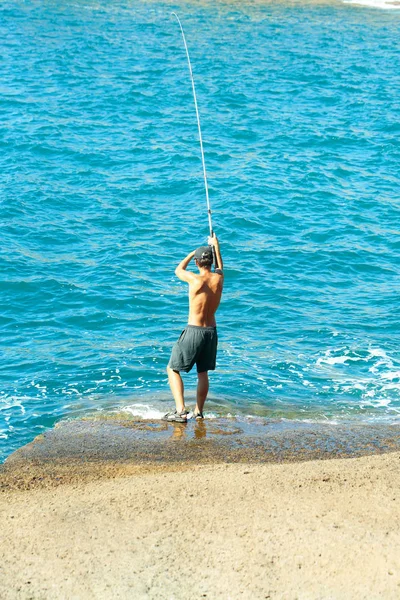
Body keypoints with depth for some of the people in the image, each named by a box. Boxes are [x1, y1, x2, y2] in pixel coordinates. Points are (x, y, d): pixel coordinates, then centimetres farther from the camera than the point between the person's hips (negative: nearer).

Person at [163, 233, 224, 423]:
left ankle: (181, 411, -8)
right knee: (203, 372, 19)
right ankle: (198, 411, 26)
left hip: (194, 331, -5)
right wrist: (216, 245, 35)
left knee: (172, 369, 4)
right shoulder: (219, 278, -3)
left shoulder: (195, 279, -17)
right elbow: (219, 267, 23)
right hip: (211, 331, 5)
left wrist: (192, 253, 19)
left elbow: (178, 270, 6)